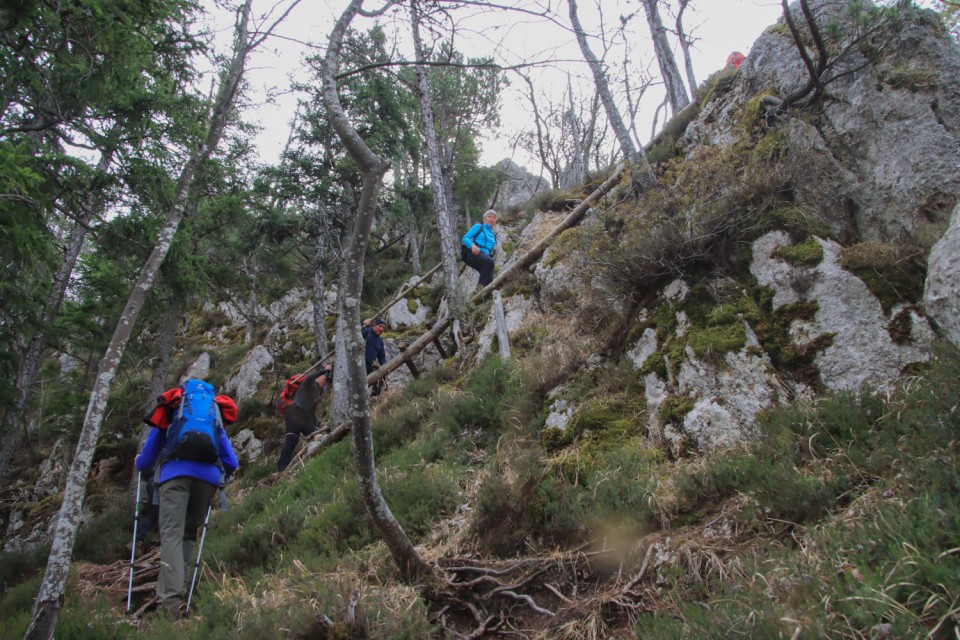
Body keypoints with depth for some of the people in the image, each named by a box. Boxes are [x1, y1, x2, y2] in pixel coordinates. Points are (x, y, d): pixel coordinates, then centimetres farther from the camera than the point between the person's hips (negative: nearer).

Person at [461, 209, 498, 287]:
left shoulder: (493, 235, 28)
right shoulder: (478, 226, 12)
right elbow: (465, 238, 1)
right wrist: (472, 245, -20)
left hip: (485, 256, 6)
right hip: (473, 253, -6)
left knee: (489, 277, -18)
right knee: (489, 261, -36)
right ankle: (481, 286, -33)